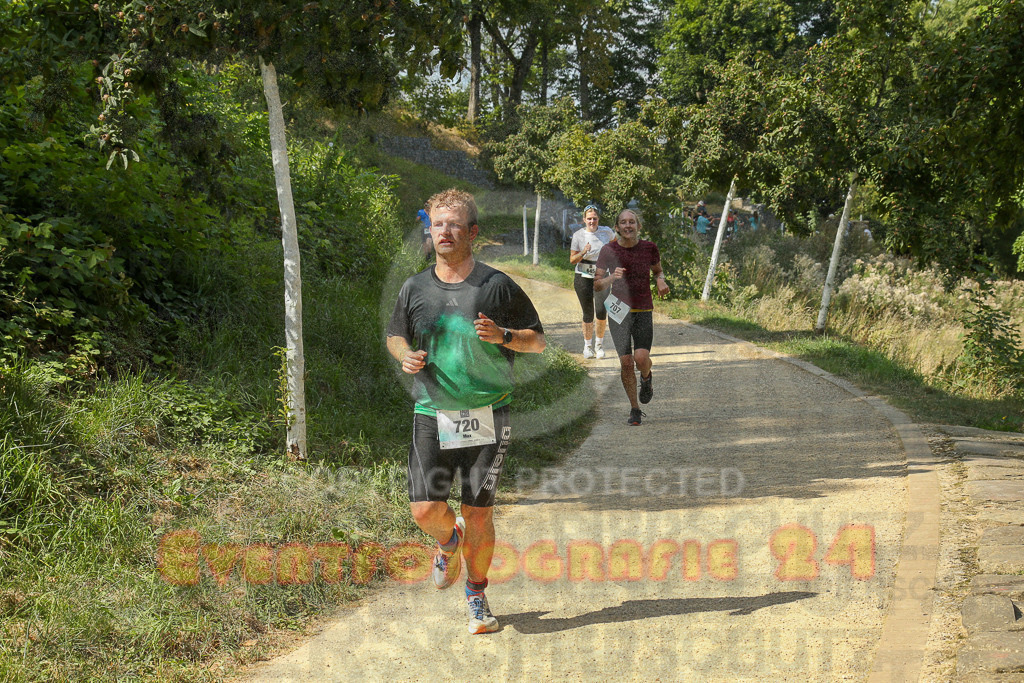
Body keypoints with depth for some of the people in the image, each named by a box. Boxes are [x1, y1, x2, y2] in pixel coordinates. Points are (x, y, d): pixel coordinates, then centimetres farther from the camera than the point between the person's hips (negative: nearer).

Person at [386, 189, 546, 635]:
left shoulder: (497, 286, -1)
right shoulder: (415, 288, 6)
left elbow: (537, 340, 5)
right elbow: (395, 335, 21)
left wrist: (502, 336, -15)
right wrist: (405, 355, -2)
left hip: (487, 414, -2)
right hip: (432, 414, 2)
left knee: (479, 514, -1)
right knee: (425, 510, -6)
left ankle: (477, 595, 20)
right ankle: (449, 540, 30)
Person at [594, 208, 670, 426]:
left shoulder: (649, 248, -2)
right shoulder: (609, 251, -5)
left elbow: (658, 271, 16)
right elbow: (597, 285, -3)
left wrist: (661, 281, -7)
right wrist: (612, 278, -23)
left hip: (643, 311, 0)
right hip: (619, 310, 0)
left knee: (641, 357, -17)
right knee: (626, 362, -6)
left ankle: (646, 377, 21)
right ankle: (635, 409, 11)